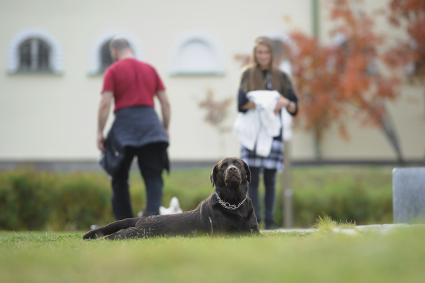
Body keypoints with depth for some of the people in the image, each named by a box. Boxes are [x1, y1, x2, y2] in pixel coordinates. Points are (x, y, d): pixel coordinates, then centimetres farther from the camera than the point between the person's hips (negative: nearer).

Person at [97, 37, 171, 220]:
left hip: (124, 124, -2)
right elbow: (165, 103, 12)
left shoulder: (113, 71, 3)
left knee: (119, 178, 11)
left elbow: (105, 104, -6)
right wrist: (166, 129, 18)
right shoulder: (150, 69, 14)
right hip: (150, 125, 2)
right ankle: (152, 213, -22)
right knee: (153, 177, 1)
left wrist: (100, 133, -3)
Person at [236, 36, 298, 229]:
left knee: (270, 178, 0)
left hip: (273, 131, 1)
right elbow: (241, 103, -5)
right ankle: (254, 219, -9)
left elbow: (294, 108, 6)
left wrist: (286, 103, -17)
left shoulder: (281, 77, 10)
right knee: (252, 177, -7)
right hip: (251, 131, -1)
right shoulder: (248, 75, 8)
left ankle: (269, 221, 1)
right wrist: (262, 104, -20)